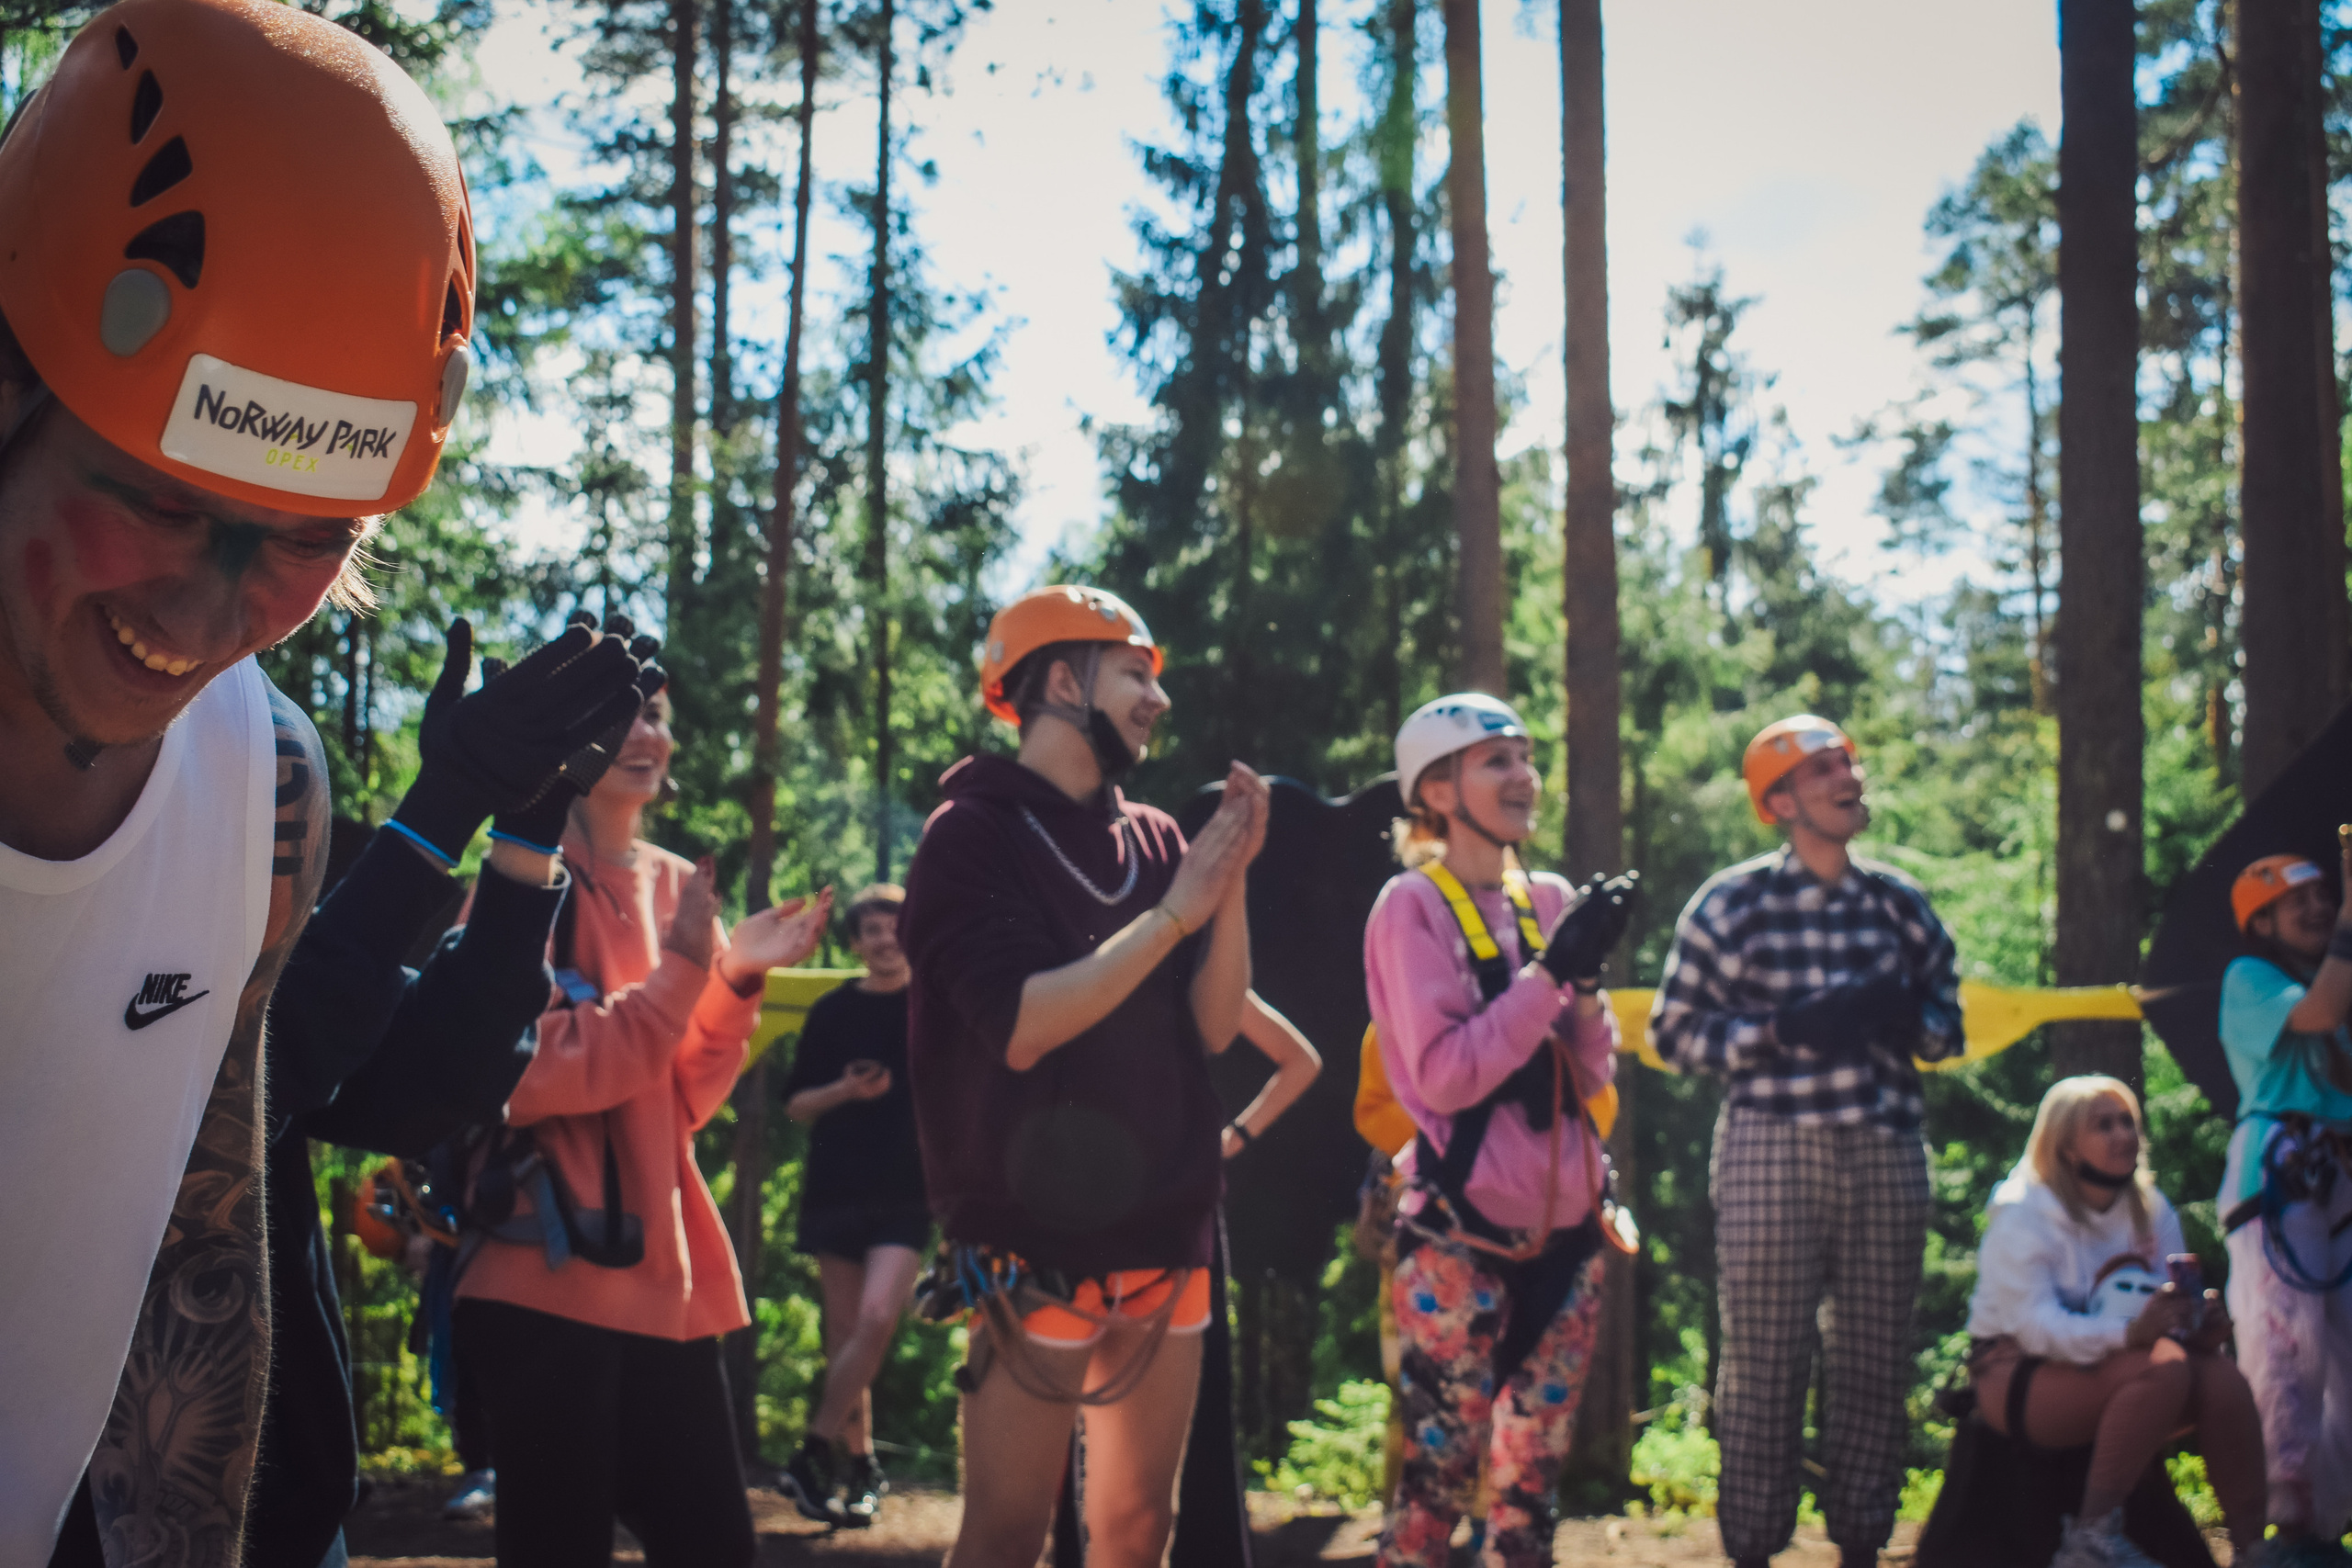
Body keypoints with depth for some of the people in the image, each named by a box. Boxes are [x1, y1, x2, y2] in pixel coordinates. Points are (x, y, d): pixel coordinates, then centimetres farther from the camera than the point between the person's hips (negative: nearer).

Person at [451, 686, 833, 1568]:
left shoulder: (679, 886, 12)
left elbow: (683, 1101, 12)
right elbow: (521, 1073, -14)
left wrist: (735, 980, -4)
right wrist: (682, 972, -18)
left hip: (662, 1271, 6)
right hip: (548, 1272, -6)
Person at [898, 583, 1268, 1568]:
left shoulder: (1155, 841, 11)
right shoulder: (975, 834, -5)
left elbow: (1215, 1025, 5)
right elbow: (1021, 1027, -17)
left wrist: (1230, 878, -7)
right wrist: (1174, 912, -14)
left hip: (1163, 1240, 6)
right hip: (1038, 1248, -6)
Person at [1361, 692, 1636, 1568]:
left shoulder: (1551, 900, 9)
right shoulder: (1413, 905, -7)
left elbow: (1593, 1074, 8)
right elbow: (1442, 1074, -17)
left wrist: (1586, 983, -10)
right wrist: (1552, 971, -18)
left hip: (1563, 1224, 6)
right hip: (1462, 1234, -6)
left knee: (1532, 1472, 12)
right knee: (1437, 1471, -4)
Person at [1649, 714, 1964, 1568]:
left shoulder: (1899, 902, 9)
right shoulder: (1732, 902, -3)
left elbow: (1948, 1019, 18)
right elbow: (1675, 1029, -4)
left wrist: (1907, 1020, -6)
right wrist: (1782, 1030, -16)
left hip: (1886, 1152, 4)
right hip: (1772, 1149, -4)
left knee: (1875, 1359, 8)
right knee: (1764, 1362, -2)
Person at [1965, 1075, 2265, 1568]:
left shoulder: (2151, 1210, 9)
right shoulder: (2022, 1217, -10)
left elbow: (2176, 1306, 4)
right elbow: (2036, 1326, -22)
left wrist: (2205, 1326, -21)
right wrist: (2128, 1333, -39)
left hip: (2114, 1363, 6)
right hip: (2019, 1374, -6)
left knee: (2221, 1376, -23)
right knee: (2164, 1365, -32)